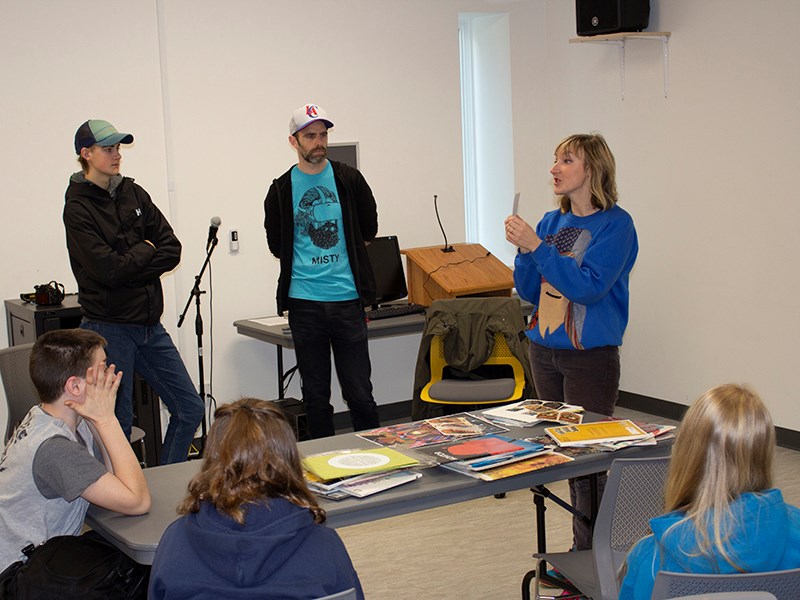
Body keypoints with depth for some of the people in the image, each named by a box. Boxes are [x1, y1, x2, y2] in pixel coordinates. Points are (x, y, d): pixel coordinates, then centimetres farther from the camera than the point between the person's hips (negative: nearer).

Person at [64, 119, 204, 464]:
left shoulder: (133, 193, 9)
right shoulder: (78, 209, -9)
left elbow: (172, 251, 2)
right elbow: (109, 270, -20)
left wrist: (128, 267, -11)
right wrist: (144, 250, -4)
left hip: (150, 325, 7)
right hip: (109, 329, -6)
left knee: (190, 410, 9)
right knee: (117, 424, 1)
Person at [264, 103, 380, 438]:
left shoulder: (349, 180, 5)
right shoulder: (282, 190, 4)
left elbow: (368, 231, 14)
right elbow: (277, 246, 14)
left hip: (347, 300, 0)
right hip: (304, 302, 1)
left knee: (359, 392, 0)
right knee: (315, 395, 7)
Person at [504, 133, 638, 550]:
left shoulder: (615, 224, -10)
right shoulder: (551, 222, 9)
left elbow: (588, 287, -21)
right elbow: (528, 290, 8)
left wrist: (536, 246, -22)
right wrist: (524, 250, -9)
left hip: (591, 355, -7)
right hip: (545, 350, 7)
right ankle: (583, 551, 24)